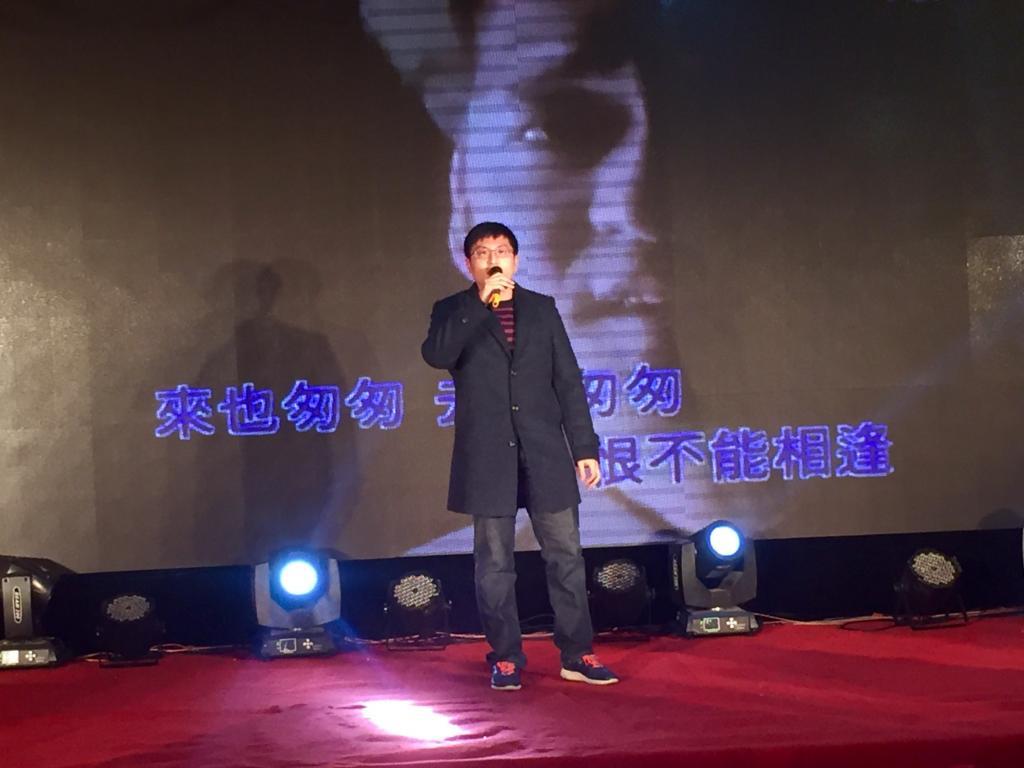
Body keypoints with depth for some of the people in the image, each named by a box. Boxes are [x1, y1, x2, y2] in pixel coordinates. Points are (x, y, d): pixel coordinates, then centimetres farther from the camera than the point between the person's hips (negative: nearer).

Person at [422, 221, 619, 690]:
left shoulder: (542, 308, 11)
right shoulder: (454, 312, 6)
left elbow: (568, 381, 9)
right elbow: (437, 355, -16)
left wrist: (585, 448, 4)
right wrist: (480, 304, -19)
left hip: (545, 453, 2)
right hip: (488, 457, -2)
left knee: (566, 556, 3)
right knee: (494, 564, 3)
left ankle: (577, 655, 11)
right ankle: (505, 659, 13)